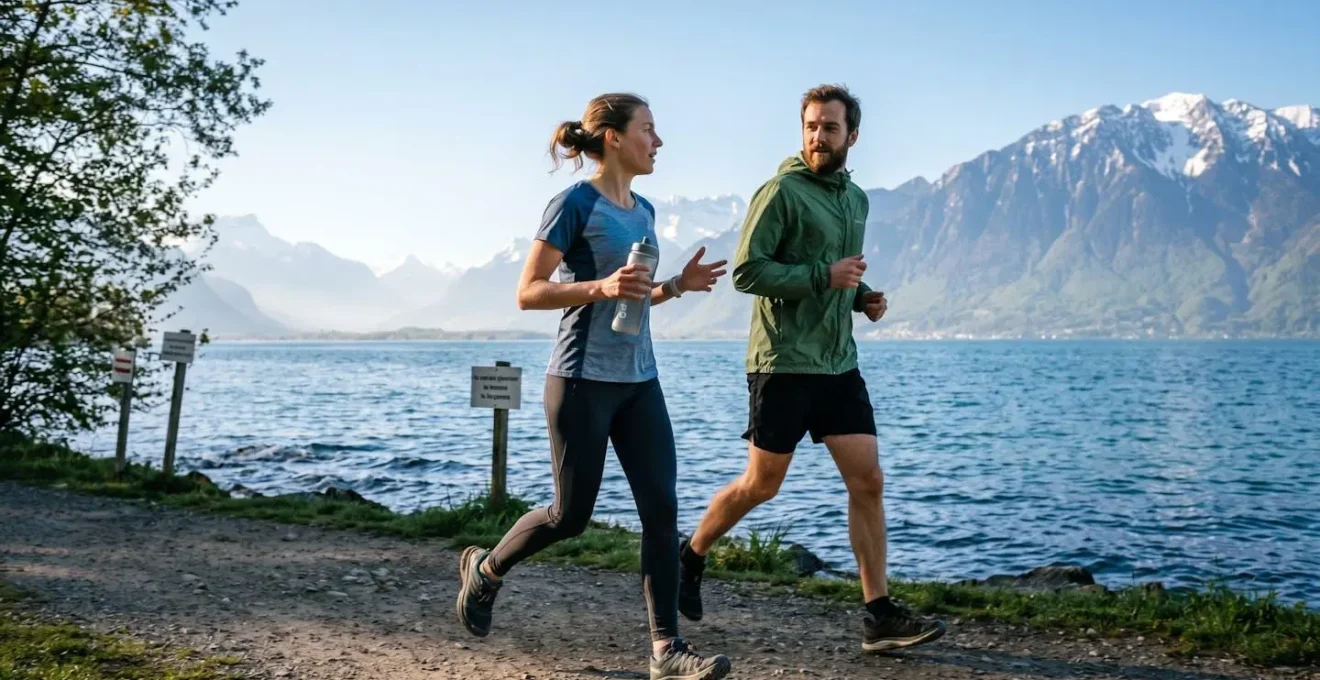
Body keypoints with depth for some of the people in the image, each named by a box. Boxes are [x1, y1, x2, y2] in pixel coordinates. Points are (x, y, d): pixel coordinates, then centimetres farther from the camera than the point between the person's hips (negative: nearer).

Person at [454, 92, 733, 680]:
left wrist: (678, 285, 3)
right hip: (583, 381, -7)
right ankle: (484, 568, 32)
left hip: (639, 381, 7)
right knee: (571, 516, 4)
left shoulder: (642, 211, 12)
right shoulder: (576, 203, -10)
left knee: (662, 509, -1)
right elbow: (528, 293, -12)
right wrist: (601, 286, -25)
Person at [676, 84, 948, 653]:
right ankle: (689, 558, 28)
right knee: (761, 485, 4)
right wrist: (824, 276, -20)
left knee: (868, 483, 1)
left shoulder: (855, 198, 14)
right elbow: (746, 271, -16)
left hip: (839, 365, 7)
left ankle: (880, 617, 6)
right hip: (783, 364, -6)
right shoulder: (781, 192, -9)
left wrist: (863, 297, 5)